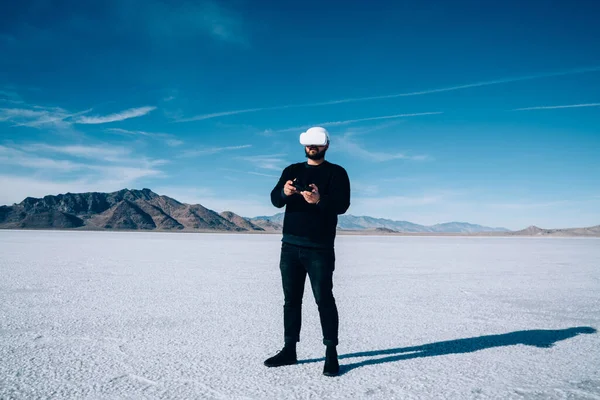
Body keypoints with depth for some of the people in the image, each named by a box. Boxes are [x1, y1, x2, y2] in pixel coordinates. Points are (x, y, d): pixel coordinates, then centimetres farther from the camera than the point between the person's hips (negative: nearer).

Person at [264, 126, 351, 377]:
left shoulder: (336, 172, 2)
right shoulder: (292, 170, 13)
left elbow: (342, 205, -12)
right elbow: (275, 200, 0)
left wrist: (320, 200, -32)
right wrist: (284, 192, -24)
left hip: (320, 248, -4)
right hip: (290, 246, 4)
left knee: (324, 299, -4)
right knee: (291, 299, 10)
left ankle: (331, 354, 5)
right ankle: (289, 350, 20)